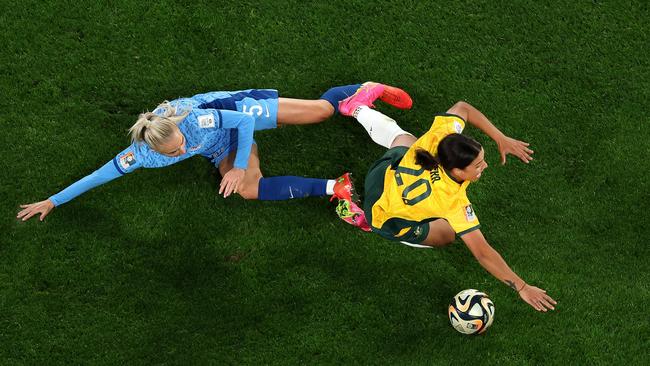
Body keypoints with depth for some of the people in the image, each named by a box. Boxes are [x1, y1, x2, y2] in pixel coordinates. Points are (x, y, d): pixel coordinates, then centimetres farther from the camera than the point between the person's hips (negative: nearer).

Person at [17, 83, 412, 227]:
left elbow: (244, 121, -29)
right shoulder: (143, 153, -29)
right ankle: (334, 187, -13)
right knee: (249, 191, -18)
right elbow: (102, 173, -19)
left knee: (321, 109, -1)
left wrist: (241, 166, -31)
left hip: (239, 110, -4)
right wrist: (53, 201, -17)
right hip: (223, 148, 4)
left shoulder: (196, 119, -41)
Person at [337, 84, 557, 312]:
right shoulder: (454, 201, -42)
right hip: (386, 219, -5)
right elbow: (483, 254, -40)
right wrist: (521, 287, -36)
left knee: (403, 138, 34)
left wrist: (500, 139, -14)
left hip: (386, 170, 5)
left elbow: (462, 108, -10)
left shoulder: (441, 137, -32)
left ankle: (358, 109, 56)